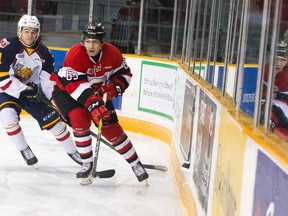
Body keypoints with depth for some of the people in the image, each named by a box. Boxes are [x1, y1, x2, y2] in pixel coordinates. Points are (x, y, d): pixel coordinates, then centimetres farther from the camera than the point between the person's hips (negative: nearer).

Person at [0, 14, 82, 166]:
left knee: (53, 119, 1)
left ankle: (73, 152, 20)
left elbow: (49, 82, -1)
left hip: (31, 90, 4)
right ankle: (24, 150, -10)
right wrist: (25, 89, -28)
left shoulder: (44, 53, -6)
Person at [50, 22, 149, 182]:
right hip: (66, 90, -4)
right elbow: (75, 85, -38)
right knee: (80, 118, -29)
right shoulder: (75, 55, -31)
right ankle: (87, 163, -13)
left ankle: (136, 164, 10)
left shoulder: (112, 53, -16)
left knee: (111, 127, -4)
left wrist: (113, 88, -23)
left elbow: (124, 74, -2)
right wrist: (93, 105, -48)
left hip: (96, 92, 4)